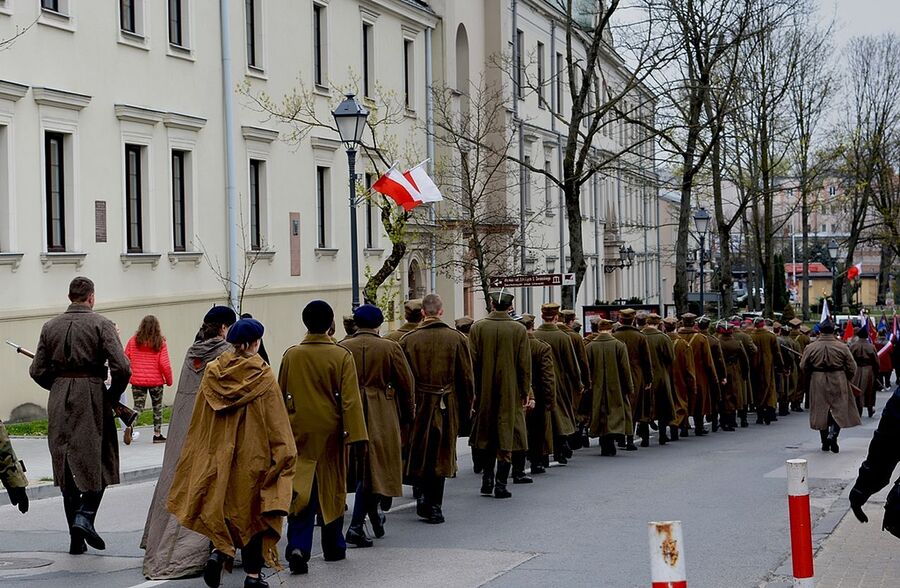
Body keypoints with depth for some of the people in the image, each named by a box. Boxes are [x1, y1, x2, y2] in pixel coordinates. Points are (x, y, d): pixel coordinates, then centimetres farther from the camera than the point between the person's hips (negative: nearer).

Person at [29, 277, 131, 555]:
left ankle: (76, 538, 11)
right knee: (99, 461, 7)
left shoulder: (50, 326, 7)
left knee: (66, 465, 10)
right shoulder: (101, 324, -5)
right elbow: (122, 368, -14)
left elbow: (38, 371, 5)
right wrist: (113, 396, 1)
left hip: (59, 400, 4)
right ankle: (86, 515, -14)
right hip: (92, 398, -4)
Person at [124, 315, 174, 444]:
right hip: (156, 380, -1)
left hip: (137, 380, 1)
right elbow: (165, 364, -8)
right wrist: (169, 380, 5)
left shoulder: (133, 340, -1)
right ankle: (157, 435, 16)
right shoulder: (160, 343, -6)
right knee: (157, 407, 13)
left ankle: (130, 426, -22)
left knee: (138, 407, 5)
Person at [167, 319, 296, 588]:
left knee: (223, 507, 15)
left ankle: (219, 551, -9)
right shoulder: (263, 376, -11)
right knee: (252, 509, 6)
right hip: (254, 455, -3)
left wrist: (205, 453, 16)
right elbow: (276, 422, -9)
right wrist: (283, 454, -1)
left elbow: (199, 421, 6)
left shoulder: (212, 372, 0)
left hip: (218, 452, 3)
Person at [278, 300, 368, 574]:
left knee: (300, 490, 0)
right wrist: (357, 435, -12)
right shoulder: (342, 356, -8)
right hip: (330, 433, -1)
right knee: (332, 489, 14)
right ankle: (333, 547, 25)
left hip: (299, 433, 1)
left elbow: (281, 396, 7)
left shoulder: (291, 355, -1)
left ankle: (298, 546, -19)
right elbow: (350, 399, -12)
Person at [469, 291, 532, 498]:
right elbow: (525, 364, -4)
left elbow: (472, 362, -1)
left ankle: (487, 480, 16)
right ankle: (501, 484, -1)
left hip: (484, 393, 2)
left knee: (487, 438, 15)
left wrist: (473, 390, 7)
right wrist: (526, 392, 4)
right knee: (506, 438, 2)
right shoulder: (519, 330, -6)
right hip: (510, 393, -2)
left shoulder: (477, 328, -3)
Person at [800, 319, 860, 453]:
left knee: (821, 411, 9)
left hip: (818, 383, 1)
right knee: (839, 409, 6)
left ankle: (825, 442, 14)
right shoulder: (842, 347, -5)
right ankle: (833, 433, -15)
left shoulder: (810, 347, -4)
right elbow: (852, 367, -1)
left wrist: (806, 385, 17)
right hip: (838, 383, -1)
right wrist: (846, 380, 16)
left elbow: (803, 367, 2)